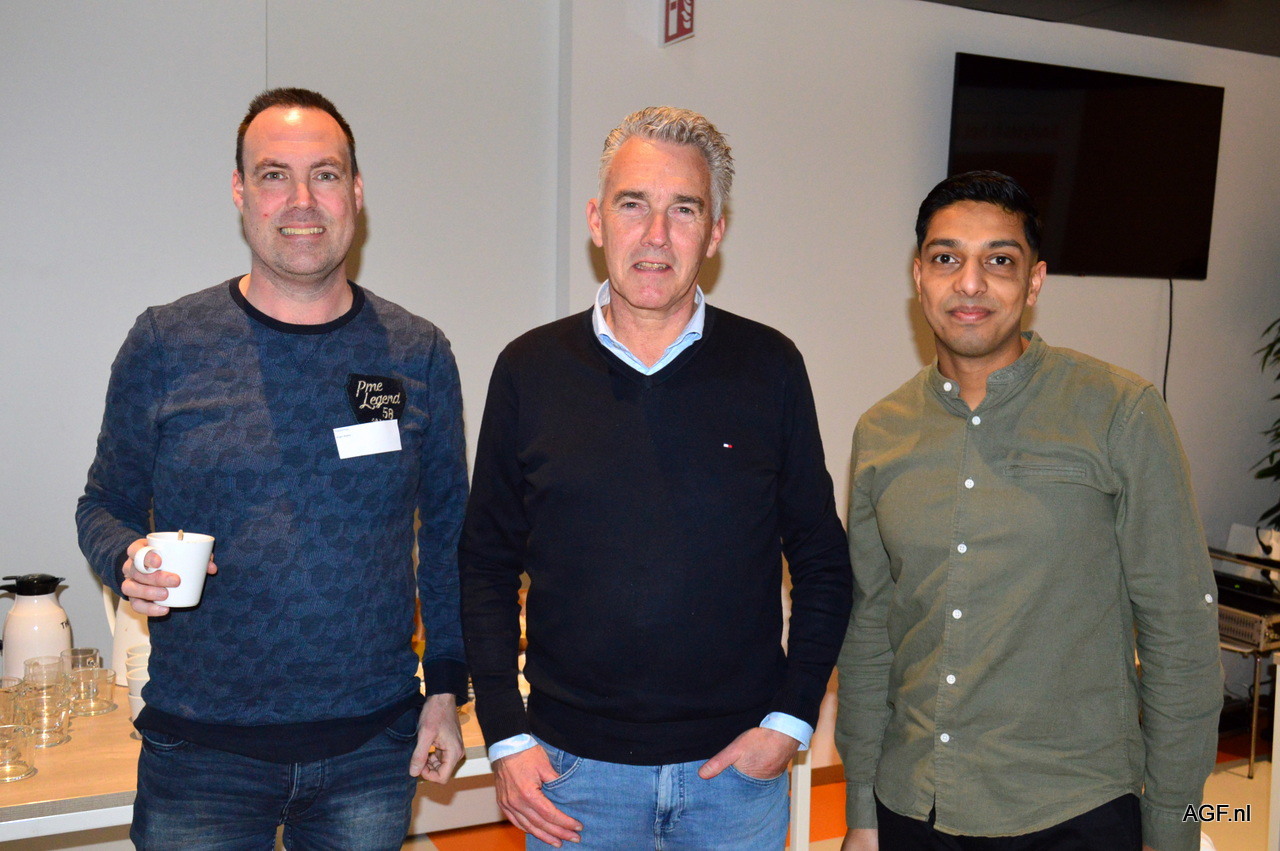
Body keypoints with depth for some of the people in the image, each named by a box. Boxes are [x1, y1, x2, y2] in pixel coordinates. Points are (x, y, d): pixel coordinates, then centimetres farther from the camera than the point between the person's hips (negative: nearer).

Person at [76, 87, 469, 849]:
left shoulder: (418, 353, 0)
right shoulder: (165, 344, -3)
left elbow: (448, 525, 6)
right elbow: (106, 505, 6)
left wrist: (447, 685, 3)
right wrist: (127, 559, -16)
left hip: (374, 747, 2)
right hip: (202, 753, -1)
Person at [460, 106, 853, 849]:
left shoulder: (770, 368, -3)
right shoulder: (530, 370, -2)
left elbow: (822, 564, 3)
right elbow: (488, 566, 3)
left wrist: (792, 719, -5)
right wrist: (505, 737, -2)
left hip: (737, 763, 0)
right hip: (573, 765, 0)